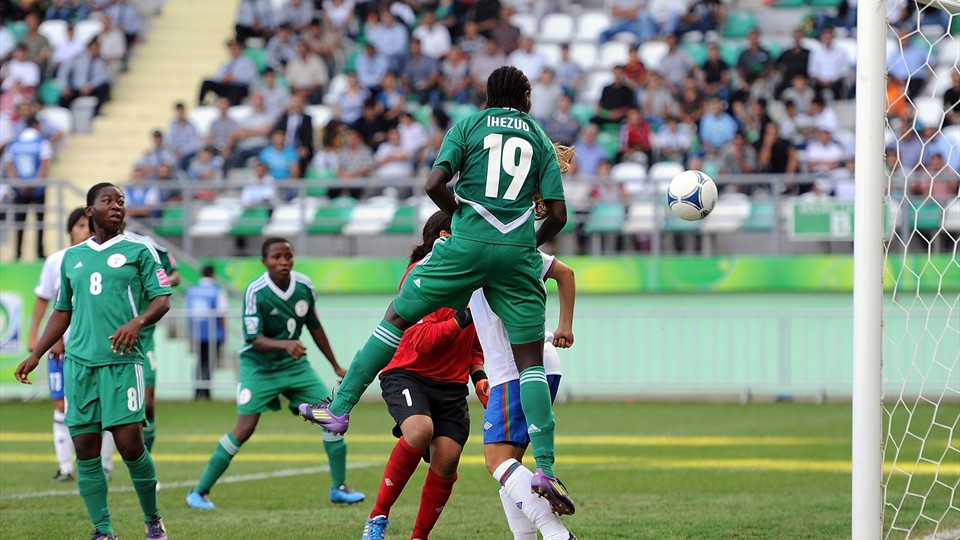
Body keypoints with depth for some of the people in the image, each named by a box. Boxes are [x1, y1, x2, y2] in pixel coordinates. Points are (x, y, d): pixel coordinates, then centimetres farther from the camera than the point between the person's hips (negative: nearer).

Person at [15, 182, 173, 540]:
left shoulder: (139, 251, 4)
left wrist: (138, 321, -22)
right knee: (86, 451, -1)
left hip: (122, 360, -4)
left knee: (130, 444, -11)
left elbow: (162, 299, -3)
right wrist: (35, 356, 20)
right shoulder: (72, 257, 16)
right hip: (79, 362, 4)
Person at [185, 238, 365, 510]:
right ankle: (200, 491, -6)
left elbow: (314, 326, 11)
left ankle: (338, 487, 12)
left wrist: (336, 365, 17)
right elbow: (255, 339, -21)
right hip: (259, 367, -5)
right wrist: (285, 345, -39)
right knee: (245, 428, -16)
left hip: (295, 365, 5)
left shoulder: (304, 286, -4)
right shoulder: (256, 292, -20)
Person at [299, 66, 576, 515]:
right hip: (517, 255, 1)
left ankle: (340, 407, 13)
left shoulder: (469, 126, 8)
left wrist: (461, 215, 13)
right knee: (530, 360, 3)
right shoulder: (540, 141, 14)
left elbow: (434, 184, -5)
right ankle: (545, 467, -7)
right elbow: (557, 214, 7)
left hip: (468, 244, -1)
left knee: (397, 317, 13)